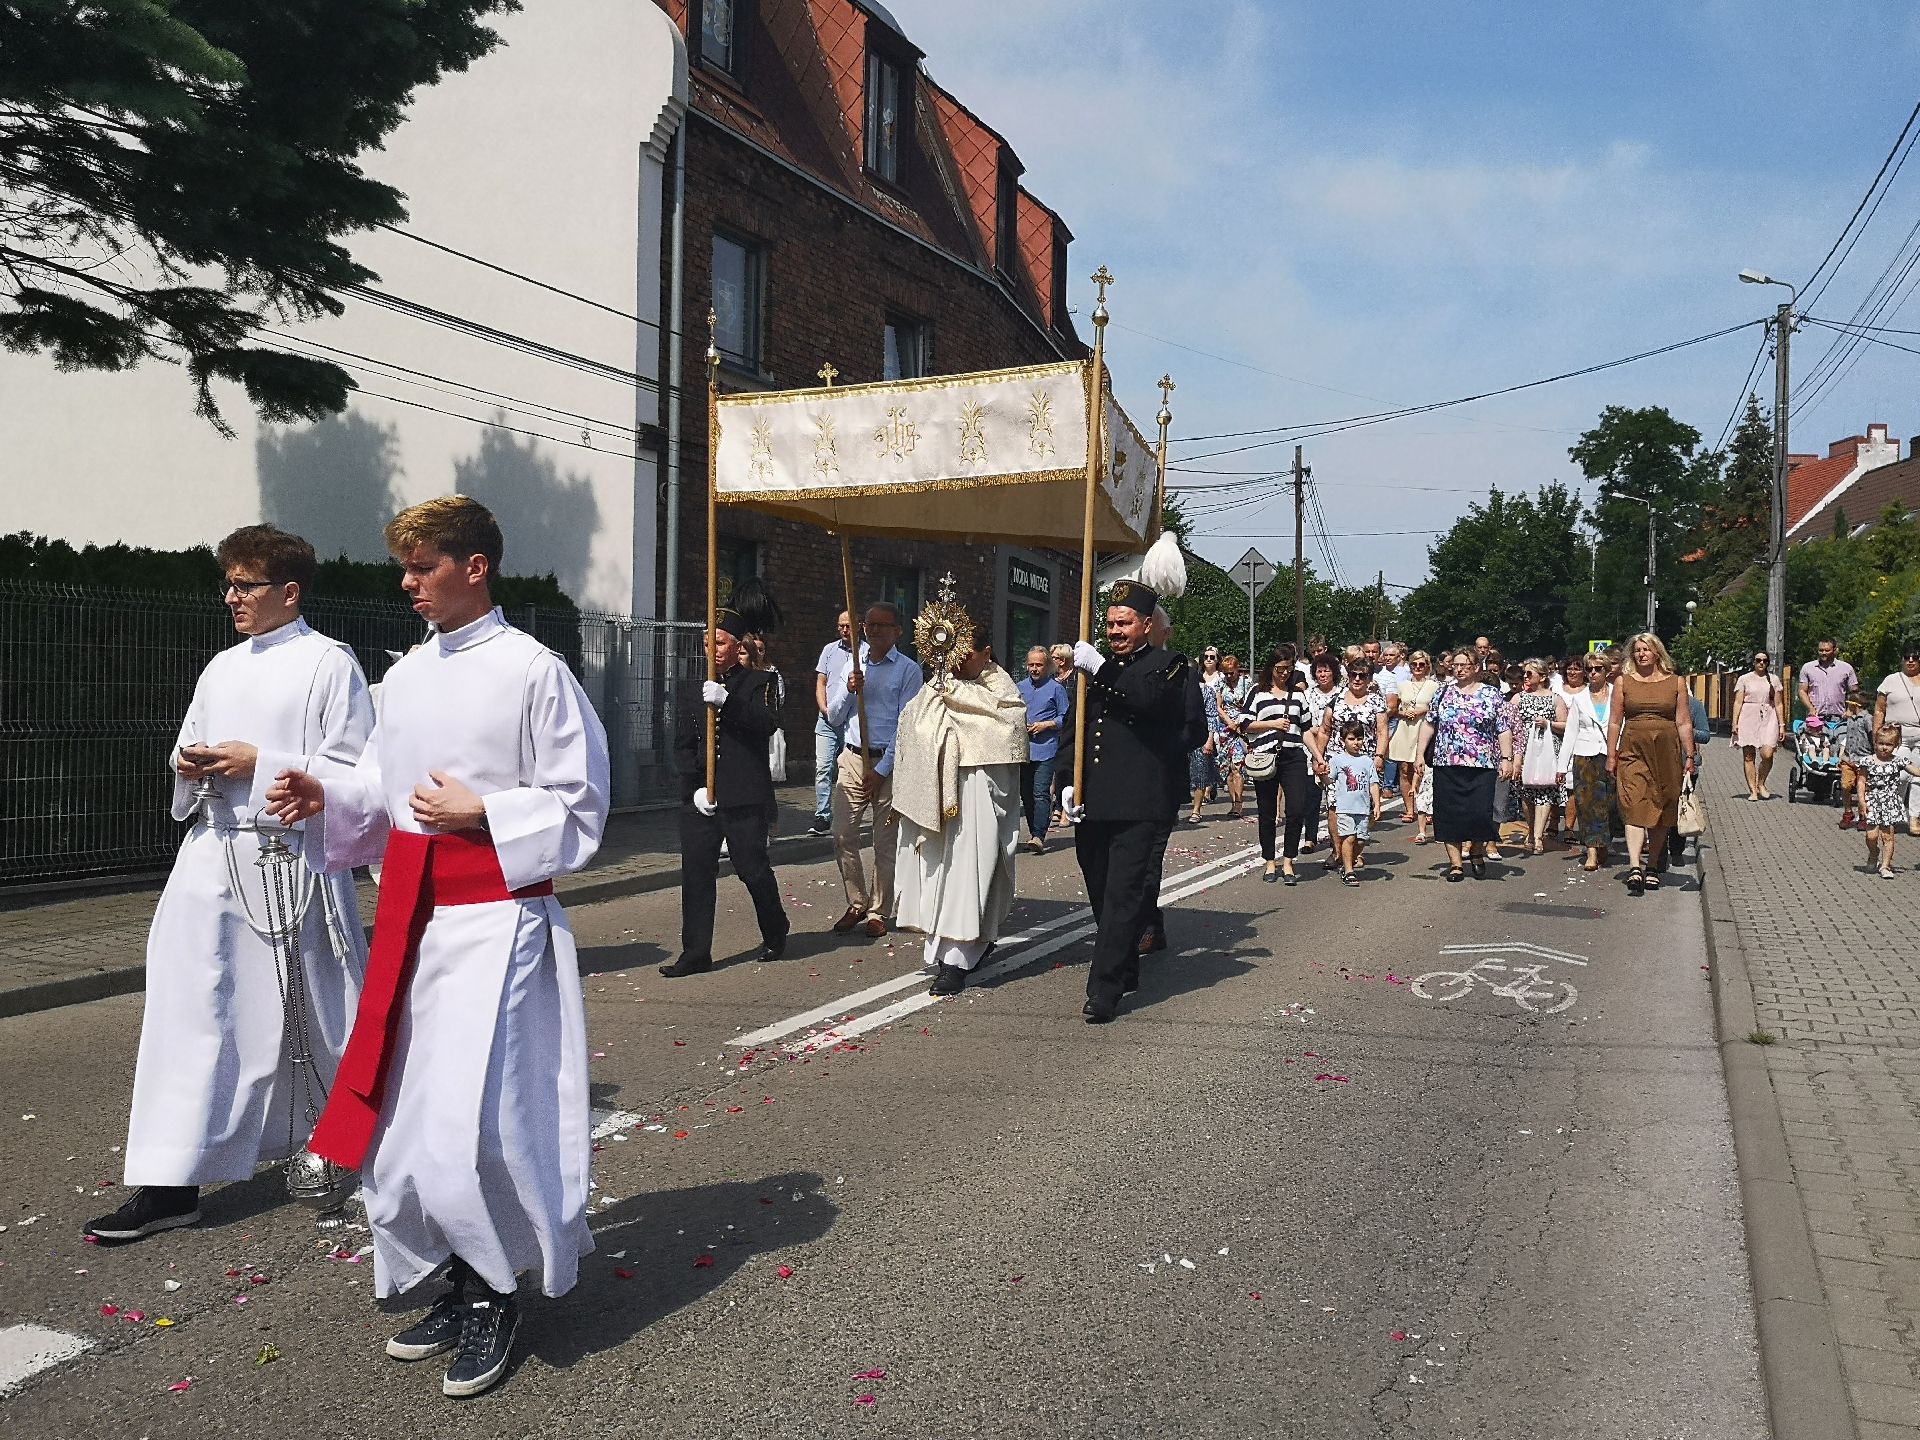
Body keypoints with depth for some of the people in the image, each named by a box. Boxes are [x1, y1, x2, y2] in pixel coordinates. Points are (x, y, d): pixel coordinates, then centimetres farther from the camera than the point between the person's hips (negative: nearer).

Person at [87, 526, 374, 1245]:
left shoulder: (329, 662, -7)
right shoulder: (221, 667, 14)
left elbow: (353, 772, -11)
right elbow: (187, 749, 23)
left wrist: (259, 765, -17)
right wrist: (191, 765, 0)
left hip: (291, 858, -6)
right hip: (214, 854, 6)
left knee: (313, 1012, 8)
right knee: (190, 1004, 0)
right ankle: (170, 1184, 8)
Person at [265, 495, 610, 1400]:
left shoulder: (533, 671, -8)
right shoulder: (405, 677, 12)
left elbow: (578, 807, -7)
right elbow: (382, 793, 17)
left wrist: (479, 812, -15)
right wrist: (328, 798, -1)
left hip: (495, 916, -7)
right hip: (411, 912, 7)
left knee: (468, 1125, -10)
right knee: (405, 1116, 11)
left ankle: (496, 1297, 15)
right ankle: (461, 1288, 29)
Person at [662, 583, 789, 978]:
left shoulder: (759, 682, -1)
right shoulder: (696, 687, 12)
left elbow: (768, 723, -19)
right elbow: (684, 742, 9)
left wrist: (726, 701, -31)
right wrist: (694, 787, -4)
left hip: (744, 797, -4)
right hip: (700, 797, 4)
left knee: (753, 868, 4)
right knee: (696, 872, 2)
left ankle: (775, 933, 29)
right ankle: (695, 953, 8)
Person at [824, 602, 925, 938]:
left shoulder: (908, 670, -3)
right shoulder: (852, 667, 12)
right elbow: (834, 717, 12)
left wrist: (882, 770, -12)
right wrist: (848, 690, -8)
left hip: (889, 762, -4)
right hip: (853, 759, 4)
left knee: (886, 842, 2)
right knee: (843, 836, 0)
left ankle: (878, 913, 12)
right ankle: (857, 904, 16)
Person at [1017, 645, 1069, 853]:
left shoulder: (1056, 688, 1)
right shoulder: (1020, 687, 14)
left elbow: (1065, 718, 0)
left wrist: (1045, 724, -12)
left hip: (1045, 750, -5)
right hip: (1022, 748, 5)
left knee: (1041, 793, -13)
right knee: (1026, 793, 9)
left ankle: (1039, 836, -15)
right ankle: (1033, 832, 19)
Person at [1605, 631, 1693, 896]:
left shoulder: (1675, 683, 7)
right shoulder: (1623, 681, 6)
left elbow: (1684, 723, 6)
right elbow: (1614, 721, 6)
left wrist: (1689, 757, 2)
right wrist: (1611, 756, 2)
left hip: (1667, 752, 1)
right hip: (1633, 750, -1)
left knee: (1661, 811, 6)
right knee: (1635, 807, -13)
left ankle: (1652, 867, 16)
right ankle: (1634, 866, -21)